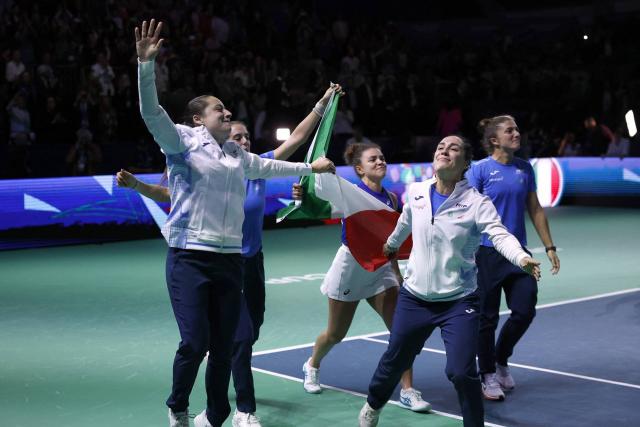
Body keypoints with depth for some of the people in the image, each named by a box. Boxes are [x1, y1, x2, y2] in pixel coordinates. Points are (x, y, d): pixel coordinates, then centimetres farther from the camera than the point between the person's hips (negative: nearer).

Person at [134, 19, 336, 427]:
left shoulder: (238, 155, 17)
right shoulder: (183, 140, 0)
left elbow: (268, 166, 35)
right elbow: (152, 111, -15)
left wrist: (311, 167, 43)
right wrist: (147, 63, -28)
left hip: (230, 259, 6)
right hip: (190, 257, -5)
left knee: (224, 345, 7)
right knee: (195, 341, -13)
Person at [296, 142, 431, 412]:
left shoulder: (391, 198, 2)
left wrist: (397, 273, 12)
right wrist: (303, 198, -51)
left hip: (380, 268, 4)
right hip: (350, 266, -4)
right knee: (336, 334, 11)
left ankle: (408, 391, -3)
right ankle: (312, 366, 42)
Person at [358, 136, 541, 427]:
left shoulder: (476, 203, -14)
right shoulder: (415, 192, -2)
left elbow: (500, 236, -30)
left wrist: (522, 258, -50)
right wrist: (392, 244, 38)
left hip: (459, 302, -3)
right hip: (414, 297, 4)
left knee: (461, 372, -16)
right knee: (394, 361, 17)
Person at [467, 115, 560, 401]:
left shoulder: (525, 169, 8)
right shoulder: (480, 169, -6)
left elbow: (535, 211, 14)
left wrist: (549, 247, 11)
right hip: (487, 252, -4)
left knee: (524, 311, 0)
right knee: (487, 316, 3)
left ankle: (501, 361, 26)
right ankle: (488, 376, 18)